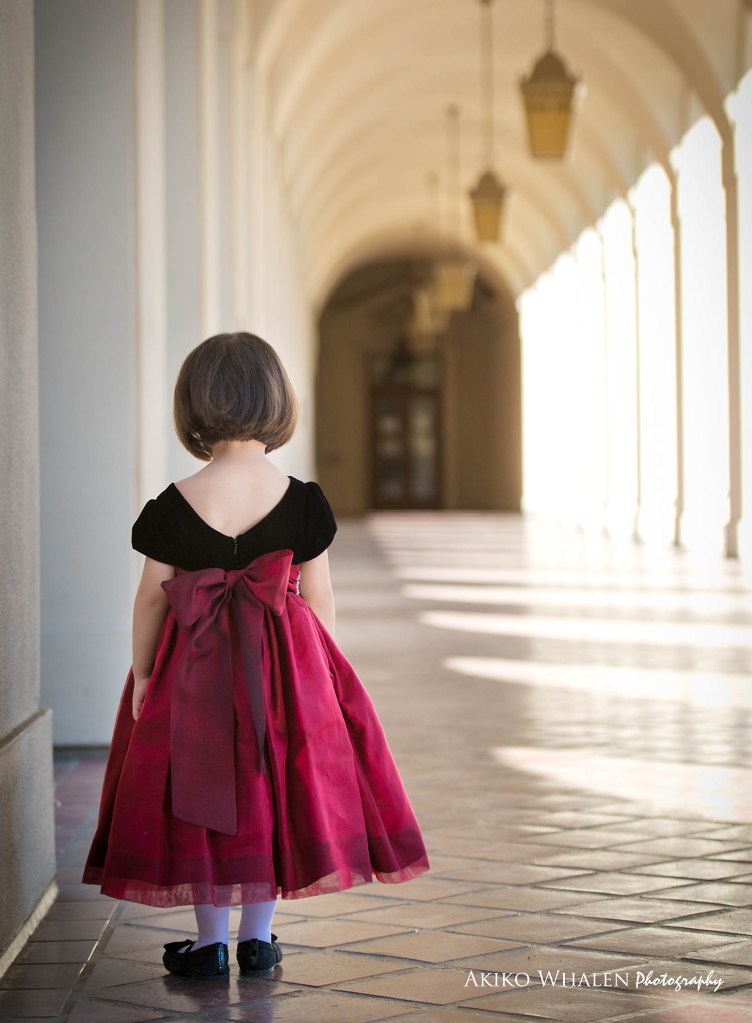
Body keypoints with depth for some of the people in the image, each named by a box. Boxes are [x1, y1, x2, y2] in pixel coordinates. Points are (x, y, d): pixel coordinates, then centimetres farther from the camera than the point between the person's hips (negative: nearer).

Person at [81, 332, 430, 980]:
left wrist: (142, 673, 6)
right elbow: (319, 597, -3)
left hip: (195, 670, -1)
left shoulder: (174, 508, -12)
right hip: (288, 662, 1)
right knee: (273, 785, 14)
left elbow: (151, 599, -6)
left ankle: (211, 943, 17)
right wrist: (321, 670, 10)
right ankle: (258, 937, 21)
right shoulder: (302, 501, -9)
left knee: (205, 790, 11)